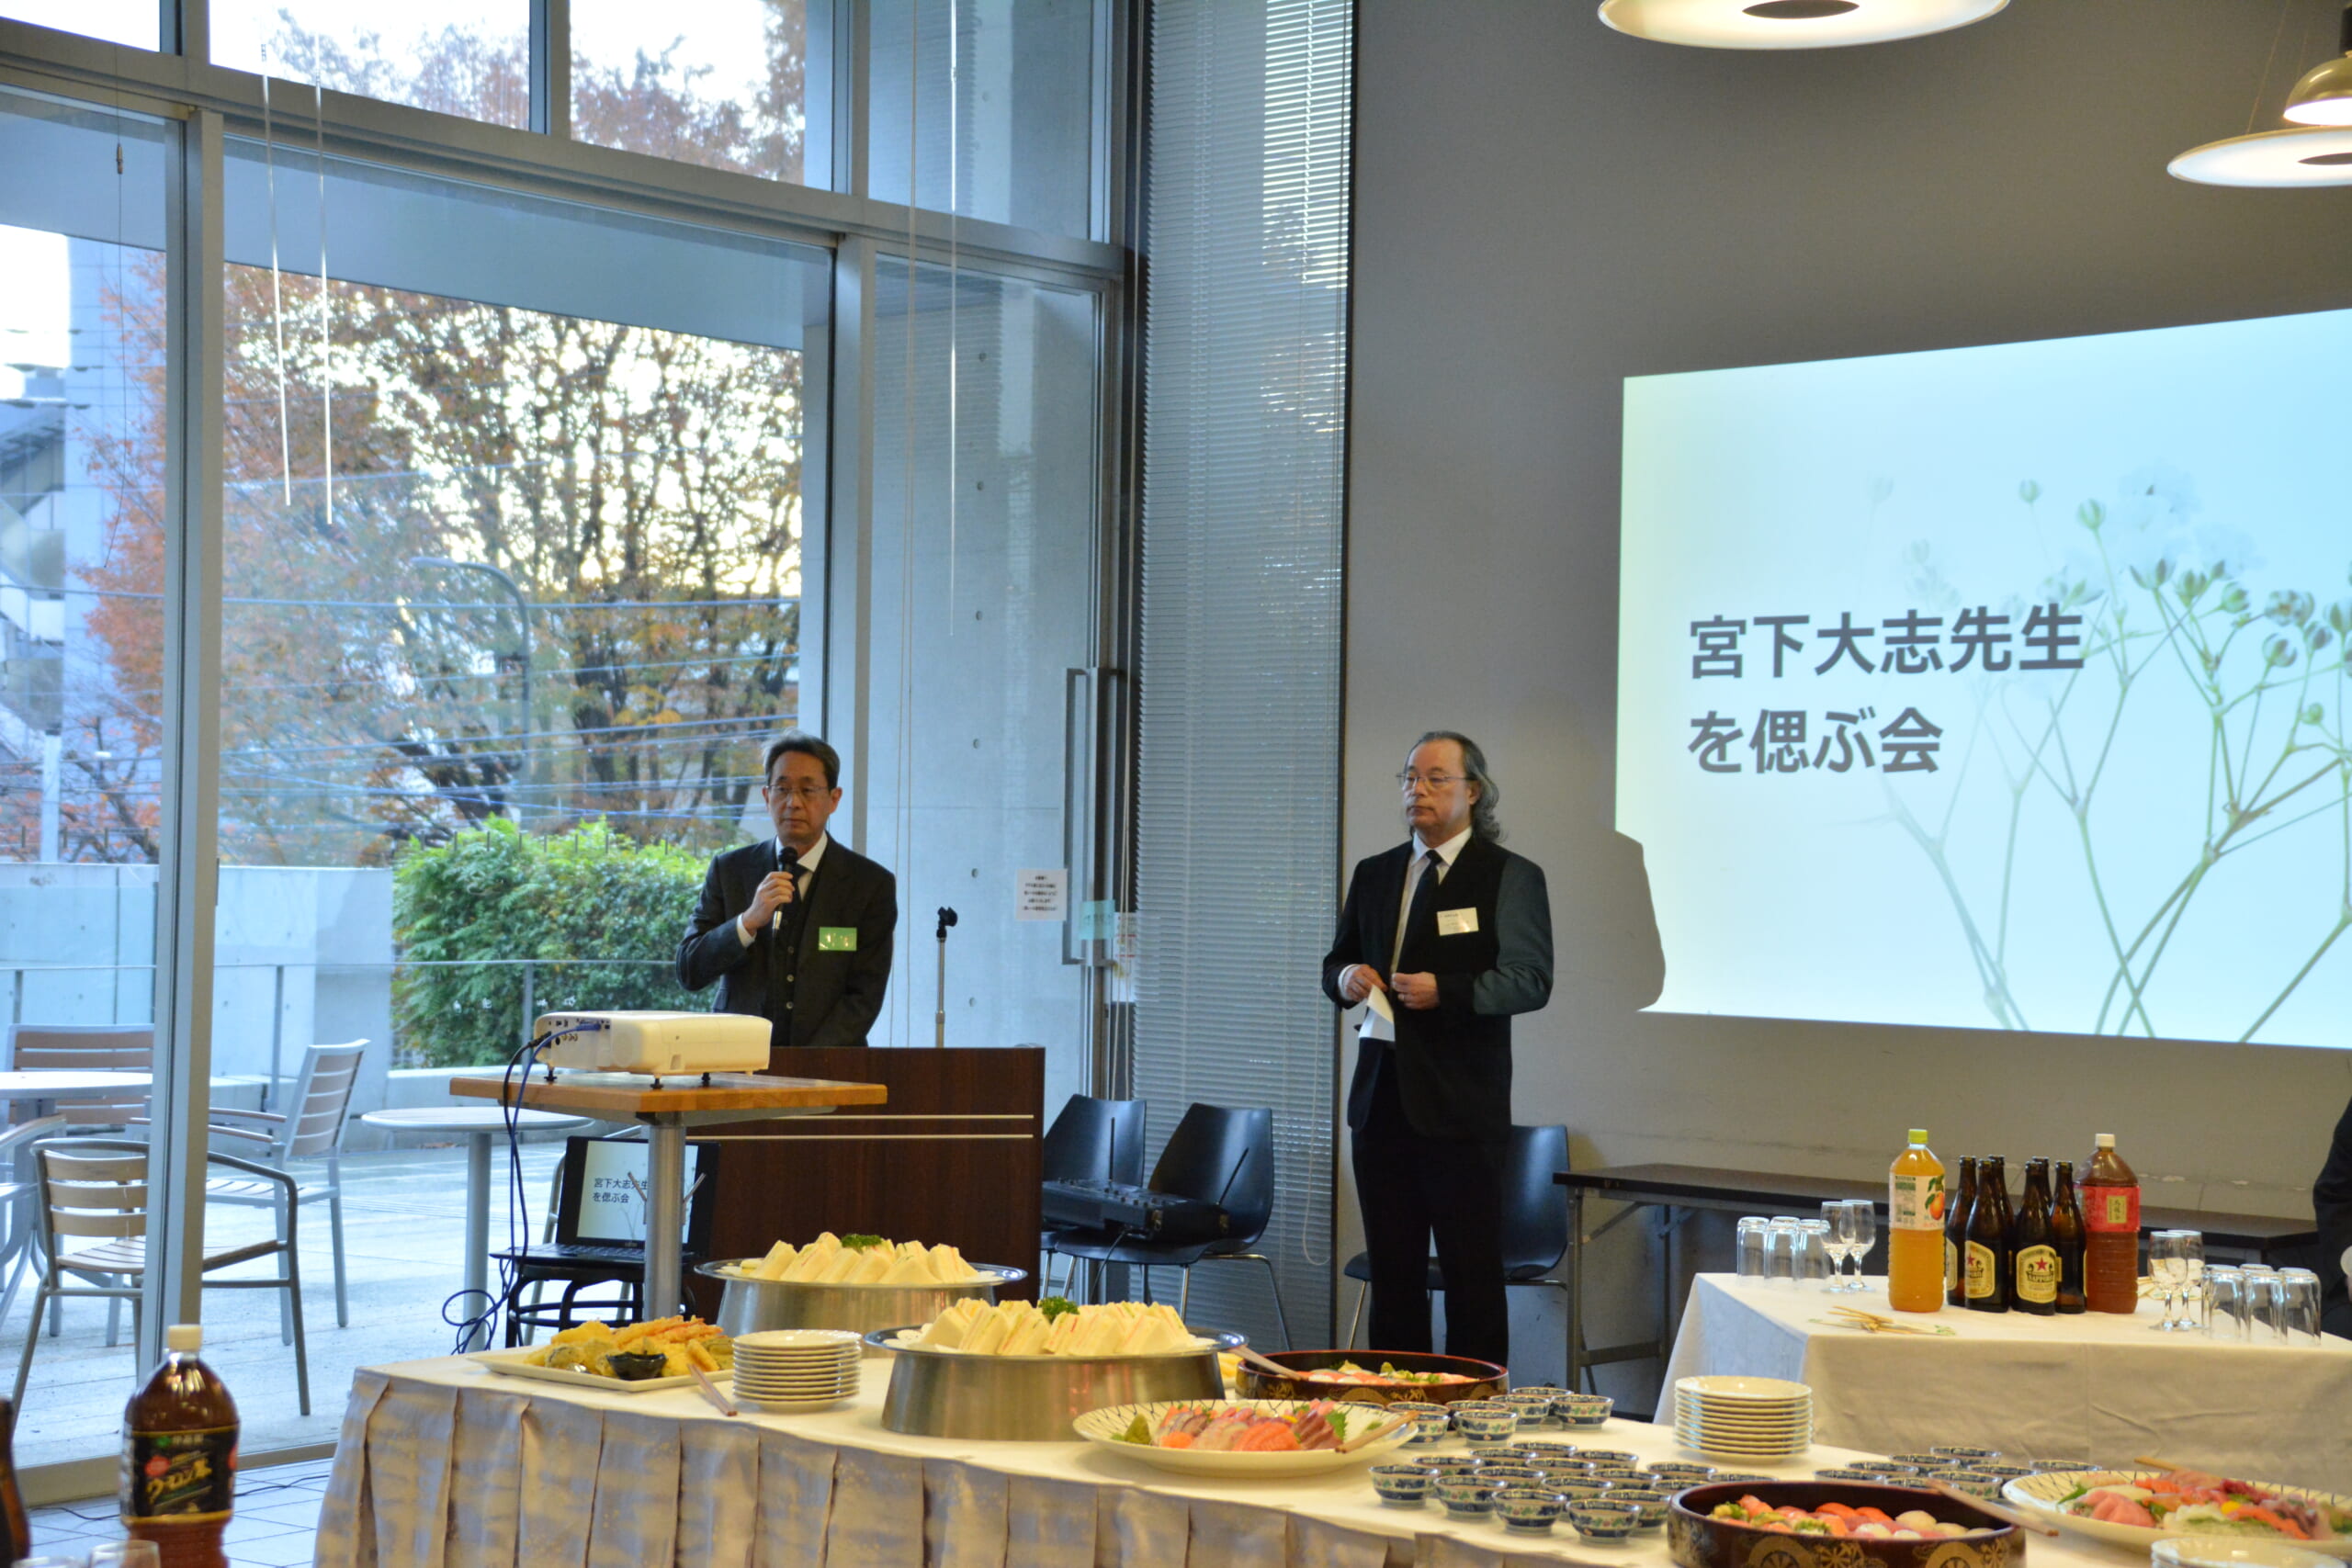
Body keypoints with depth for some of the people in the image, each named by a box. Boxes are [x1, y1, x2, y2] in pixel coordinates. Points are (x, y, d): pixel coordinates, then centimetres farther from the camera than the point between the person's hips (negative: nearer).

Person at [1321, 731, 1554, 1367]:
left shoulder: (1511, 877, -1)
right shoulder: (1375, 874, 16)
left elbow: (1531, 980, -9)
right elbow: (1338, 962, 24)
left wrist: (1445, 991, -21)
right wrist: (1345, 977, 0)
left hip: (1461, 1101, -6)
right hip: (1382, 1094, 6)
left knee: (1472, 1271, -3)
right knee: (1392, 1268, 10)